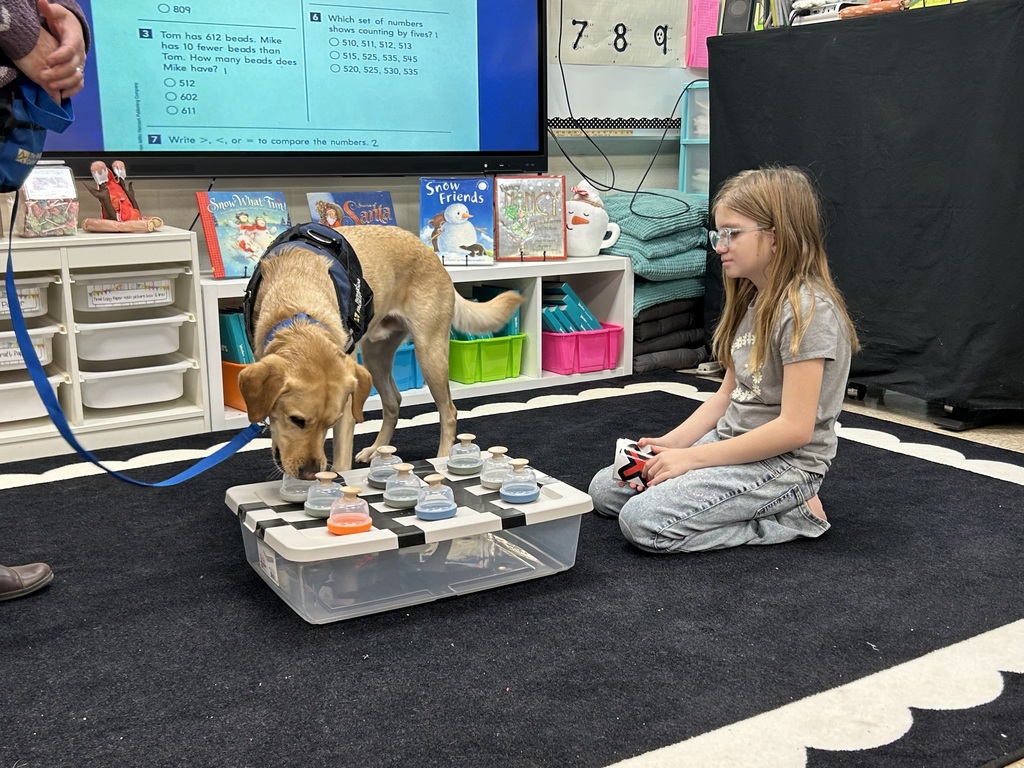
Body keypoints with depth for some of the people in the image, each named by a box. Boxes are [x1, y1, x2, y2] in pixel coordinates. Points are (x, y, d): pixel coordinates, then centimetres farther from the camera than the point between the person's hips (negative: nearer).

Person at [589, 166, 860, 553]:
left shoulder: (807, 310, -20)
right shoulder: (752, 301, 9)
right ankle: (757, 503, 9)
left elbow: (795, 428, -24)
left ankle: (792, 516, -5)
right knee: (604, 490, 5)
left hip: (783, 462, -9)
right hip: (733, 442, 10)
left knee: (643, 521, -22)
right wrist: (670, 443, -2)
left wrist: (691, 457, -20)